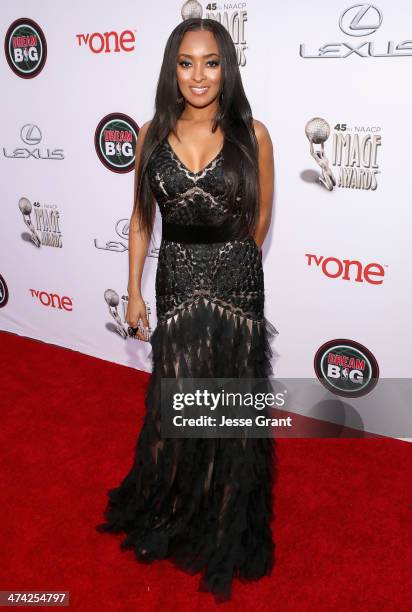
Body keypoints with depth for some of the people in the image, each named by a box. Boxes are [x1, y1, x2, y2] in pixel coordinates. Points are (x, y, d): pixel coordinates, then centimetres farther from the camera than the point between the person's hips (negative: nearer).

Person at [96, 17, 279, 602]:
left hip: (236, 281, -1)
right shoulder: (153, 134, 1)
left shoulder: (252, 134, -5)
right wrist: (134, 290, 7)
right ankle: (170, 506, 38)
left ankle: (227, 527, 35)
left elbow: (261, 214, 7)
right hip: (175, 280, 1)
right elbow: (141, 217, 7)